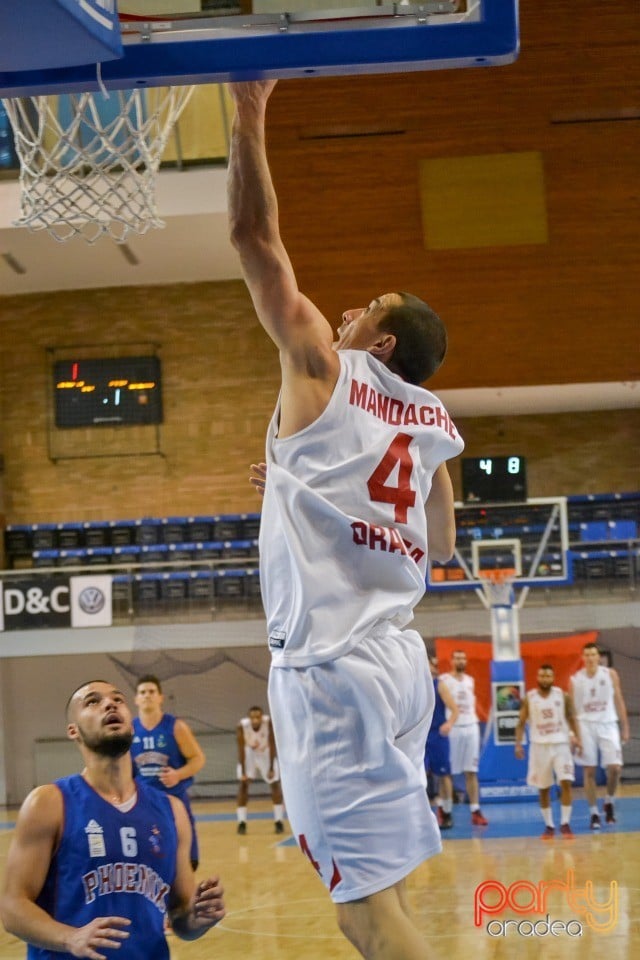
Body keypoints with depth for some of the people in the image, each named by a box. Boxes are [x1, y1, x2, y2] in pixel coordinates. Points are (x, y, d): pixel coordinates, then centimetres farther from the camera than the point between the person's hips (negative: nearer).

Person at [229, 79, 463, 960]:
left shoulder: (323, 366, -1)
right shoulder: (433, 423, 16)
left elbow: (256, 239, -1)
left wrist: (249, 118, 7)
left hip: (330, 664, -8)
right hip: (396, 656, 8)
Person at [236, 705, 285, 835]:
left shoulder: (269, 722, -33)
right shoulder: (242, 726, -33)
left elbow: (272, 746, -26)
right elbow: (241, 749, -27)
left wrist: (271, 769, -27)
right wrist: (243, 772, -28)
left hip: (265, 753, 0)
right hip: (249, 753, 0)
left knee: (275, 783, -5)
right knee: (243, 783, -11)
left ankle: (279, 821, 3)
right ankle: (242, 822, -5)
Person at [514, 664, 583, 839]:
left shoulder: (563, 696, -1)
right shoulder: (529, 698, -2)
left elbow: (571, 718, 7)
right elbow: (521, 723, 2)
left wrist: (577, 738, -5)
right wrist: (518, 744, -8)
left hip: (561, 744, 0)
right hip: (540, 746, 0)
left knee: (566, 783, -12)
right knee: (543, 789, 5)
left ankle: (565, 824, -4)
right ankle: (549, 826, 16)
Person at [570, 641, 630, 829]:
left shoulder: (610, 674, 2)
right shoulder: (575, 679, 2)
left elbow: (619, 701, 6)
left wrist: (625, 727, 2)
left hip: (608, 724, 0)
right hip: (586, 726, 0)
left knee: (614, 767, -11)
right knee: (589, 771, -1)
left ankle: (609, 802, 14)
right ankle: (594, 813, 6)